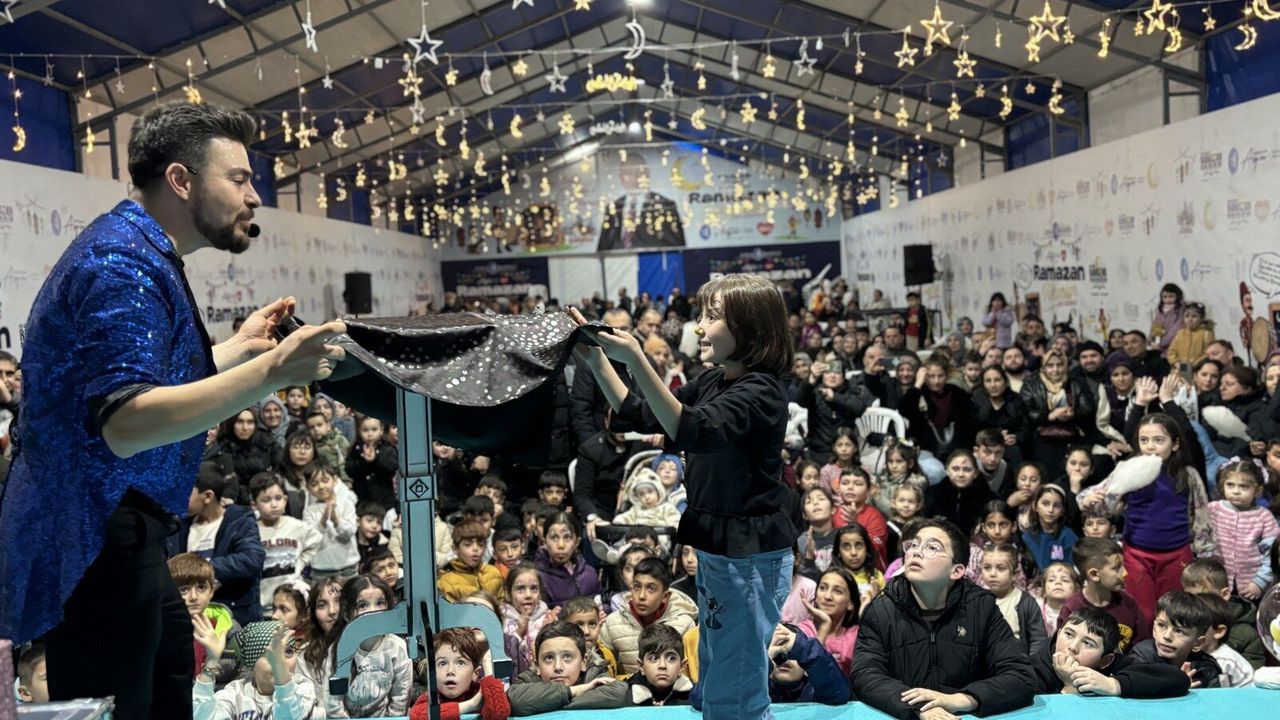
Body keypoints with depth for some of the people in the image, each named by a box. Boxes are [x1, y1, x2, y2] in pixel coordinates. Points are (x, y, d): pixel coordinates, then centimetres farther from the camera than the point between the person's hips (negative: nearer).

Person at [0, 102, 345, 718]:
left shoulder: (138, 253, 14)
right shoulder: (125, 262, -20)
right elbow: (125, 423, -31)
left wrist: (240, 346, 23)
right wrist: (270, 372, -37)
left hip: (115, 532, 11)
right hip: (94, 537, -11)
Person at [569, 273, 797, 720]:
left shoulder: (760, 391, -19)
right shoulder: (712, 383, 8)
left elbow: (692, 430, -33)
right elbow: (638, 415, 11)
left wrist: (636, 361, -36)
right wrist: (596, 361, 1)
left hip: (751, 555, -9)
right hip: (715, 546, 9)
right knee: (714, 676, 22)